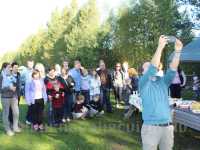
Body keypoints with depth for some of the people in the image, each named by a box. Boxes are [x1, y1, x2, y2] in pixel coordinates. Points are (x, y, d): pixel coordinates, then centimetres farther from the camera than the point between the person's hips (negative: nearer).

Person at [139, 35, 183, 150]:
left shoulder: (163, 81, 10)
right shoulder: (143, 83, -3)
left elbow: (172, 70, -5)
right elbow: (153, 67, -18)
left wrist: (177, 51, -16)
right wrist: (160, 47, -22)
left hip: (168, 126, 5)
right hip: (151, 127, -4)